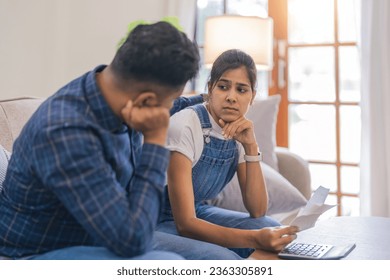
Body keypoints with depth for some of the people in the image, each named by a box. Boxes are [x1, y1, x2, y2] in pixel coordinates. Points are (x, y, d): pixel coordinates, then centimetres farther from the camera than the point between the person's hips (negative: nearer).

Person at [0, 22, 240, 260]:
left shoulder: (119, 104, -7)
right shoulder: (65, 132, -33)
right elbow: (132, 239, -33)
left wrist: (205, 100, 38)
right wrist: (156, 140, -28)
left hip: (96, 239, 8)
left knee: (223, 259, -1)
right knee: (168, 264, -33)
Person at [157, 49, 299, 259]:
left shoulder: (239, 133, -4)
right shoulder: (185, 126, -25)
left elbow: (257, 212, -9)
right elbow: (185, 224, -30)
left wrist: (250, 146, -18)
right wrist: (255, 239, -39)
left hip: (196, 213, 7)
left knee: (272, 229, -12)